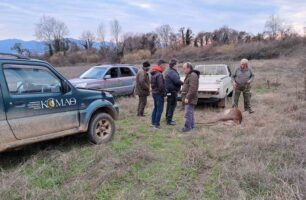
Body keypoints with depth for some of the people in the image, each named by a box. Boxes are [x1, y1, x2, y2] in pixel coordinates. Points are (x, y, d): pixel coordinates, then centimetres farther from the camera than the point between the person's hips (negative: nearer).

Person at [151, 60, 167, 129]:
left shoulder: (153, 73, 11)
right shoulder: (159, 75, -20)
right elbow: (161, 86, -23)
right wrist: (164, 94, -15)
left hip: (154, 93, 10)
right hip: (159, 94, -10)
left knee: (156, 108, 19)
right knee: (159, 110, -2)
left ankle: (153, 122, 27)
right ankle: (156, 125, 1)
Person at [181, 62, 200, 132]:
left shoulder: (193, 76, -16)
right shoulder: (189, 75, 18)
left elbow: (192, 88, -24)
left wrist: (187, 97, -23)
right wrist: (184, 97, 20)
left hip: (190, 99, -11)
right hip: (187, 98, 11)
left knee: (188, 113, -9)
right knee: (190, 113, 15)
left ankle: (187, 127, -4)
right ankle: (191, 126, 23)